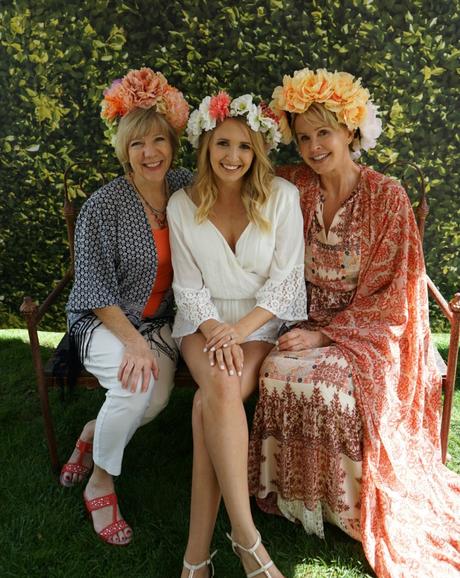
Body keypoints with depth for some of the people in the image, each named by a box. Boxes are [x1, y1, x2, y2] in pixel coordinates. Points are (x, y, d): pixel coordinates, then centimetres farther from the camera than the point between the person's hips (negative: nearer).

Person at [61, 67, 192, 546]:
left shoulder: (186, 187, -2)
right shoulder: (103, 206, -15)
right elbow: (96, 290, -13)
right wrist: (134, 342, -23)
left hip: (159, 321, 4)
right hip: (103, 322, -3)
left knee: (157, 395, -23)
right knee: (135, 383, -30)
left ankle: (94, 434, 10)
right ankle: (100, 482, -1)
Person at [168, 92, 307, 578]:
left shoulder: (281, 196, -4)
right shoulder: (182, 204, 1)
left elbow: (285, 279, -6)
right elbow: (189, 286, 1)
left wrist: (241, 328, -18)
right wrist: (214, 329, -17)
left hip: (262, 319, -1)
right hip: (204, 319, 1)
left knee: (209, 404, -28)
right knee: (220, 387, -32)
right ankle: (245, 536, -23)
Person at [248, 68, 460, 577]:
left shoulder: (387, 197, -8)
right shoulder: (293, 187, 1)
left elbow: (387, 293, -9)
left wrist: (324, 334, -16)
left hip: (367, 330, -3)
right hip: (306, 323, 3)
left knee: (327, 382, -30)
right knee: (278, 372, -26)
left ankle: (350, 507, -3)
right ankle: (298, 496, -3)